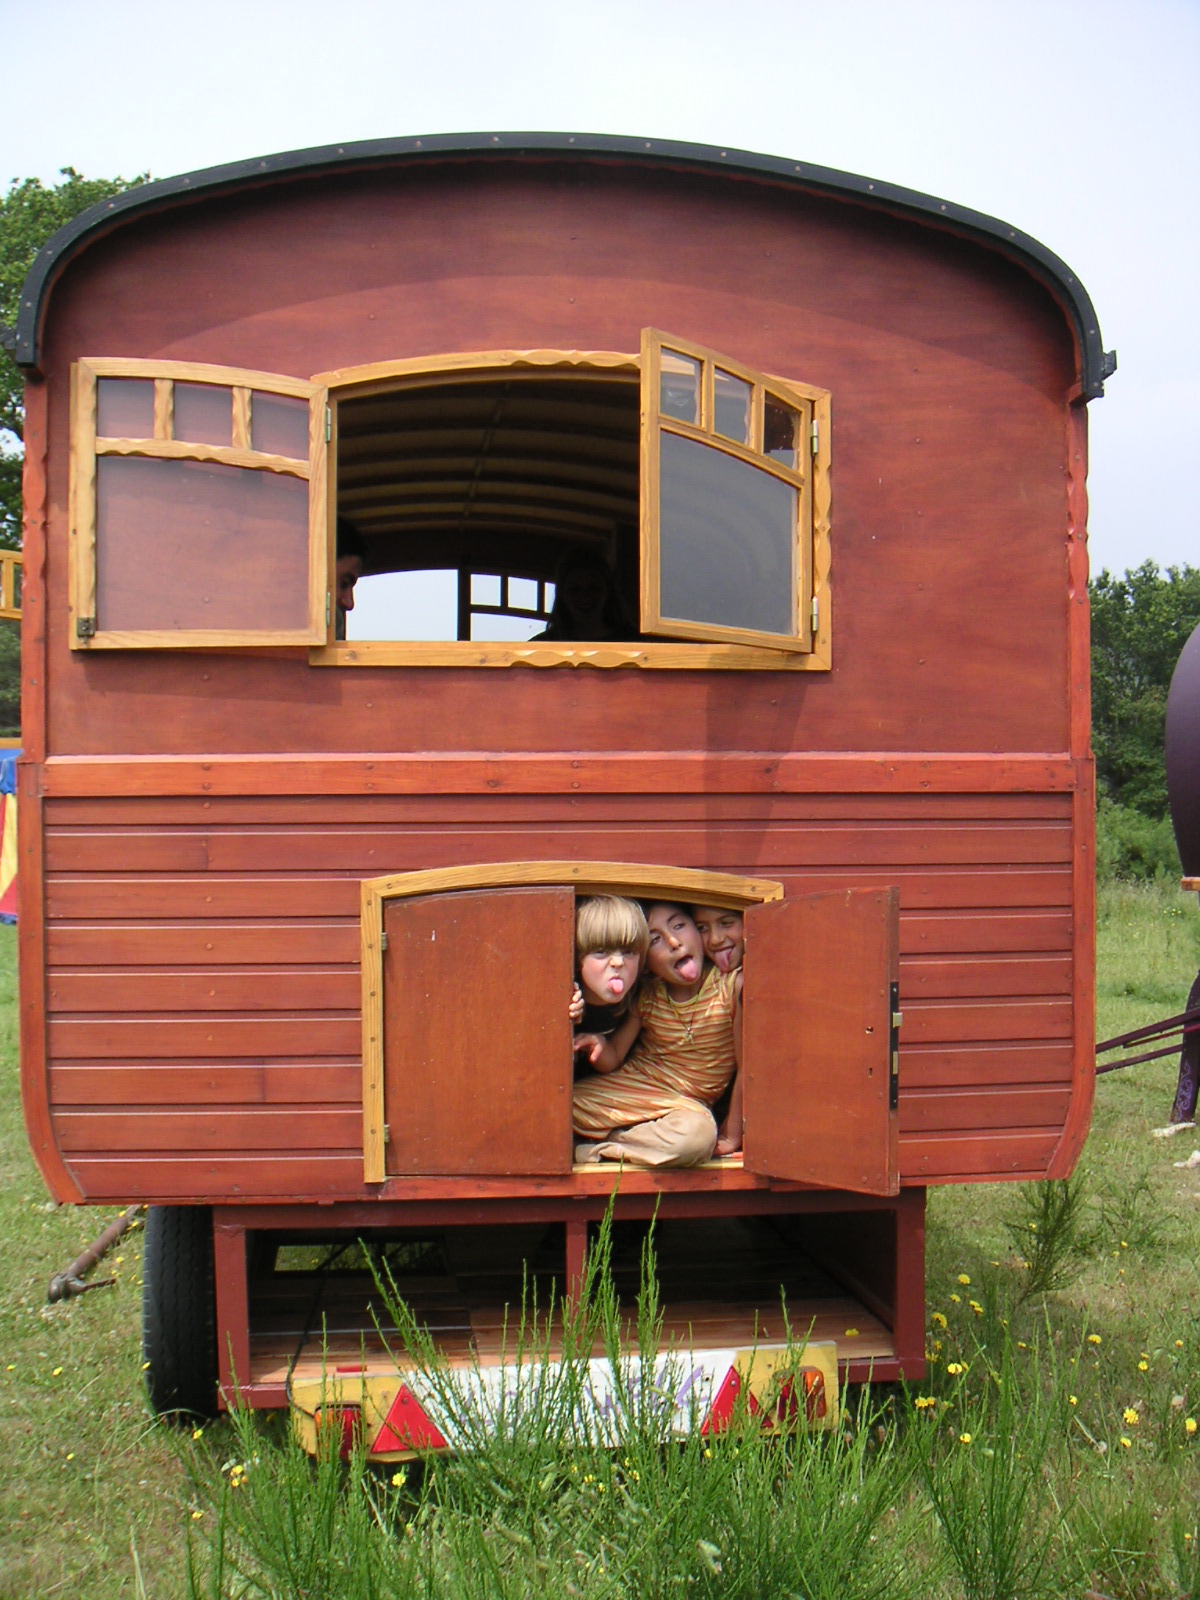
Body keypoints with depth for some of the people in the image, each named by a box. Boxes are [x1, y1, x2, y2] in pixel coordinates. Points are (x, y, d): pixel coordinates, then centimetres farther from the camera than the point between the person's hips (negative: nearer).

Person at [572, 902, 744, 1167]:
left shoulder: (733, 986, -14)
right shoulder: (646, 996, -2)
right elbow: (612, 1060, 4)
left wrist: (731, 1134, -6)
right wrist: (598, 1046, -21)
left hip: (685, 1104, -1)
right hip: (628, 1089, 2)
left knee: (697, 1134, -38)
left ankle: (599, 1148, -21)